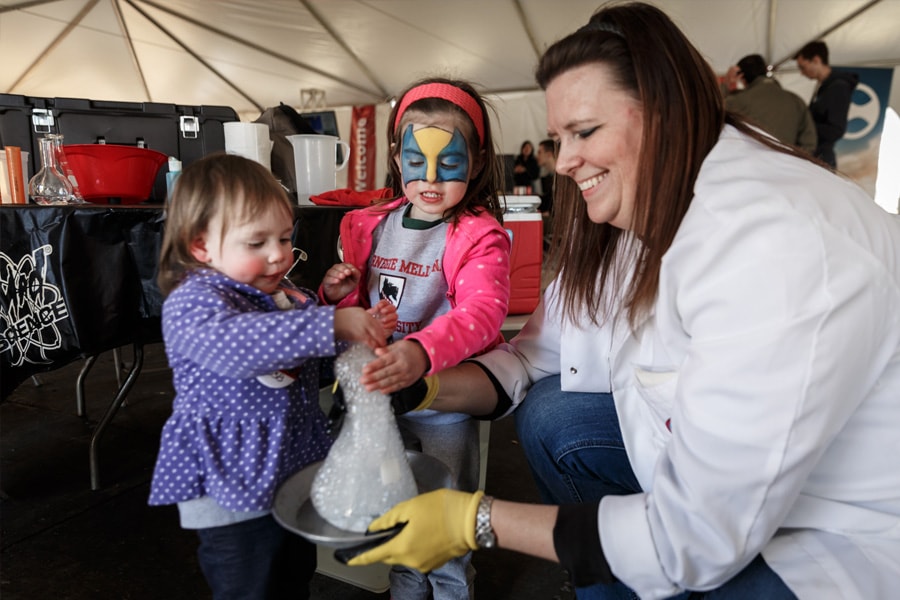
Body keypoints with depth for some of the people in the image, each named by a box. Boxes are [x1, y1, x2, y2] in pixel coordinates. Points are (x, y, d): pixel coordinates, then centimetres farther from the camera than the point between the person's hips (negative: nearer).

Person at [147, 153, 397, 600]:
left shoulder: (291, 297, 6)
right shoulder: (191, 302, -17)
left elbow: (318, 366, 18)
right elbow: (233, 343, -40)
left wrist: (363, 331, 0)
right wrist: (330, 323, -43)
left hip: (298, 472, 8)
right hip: (234, 491, -7)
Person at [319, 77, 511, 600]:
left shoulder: (479, 236, -16)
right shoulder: (371, 227, 1)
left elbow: (482, 312, -34)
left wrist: (423, 352, -52)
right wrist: (341, 295, -12)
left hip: (445, 402, -5)